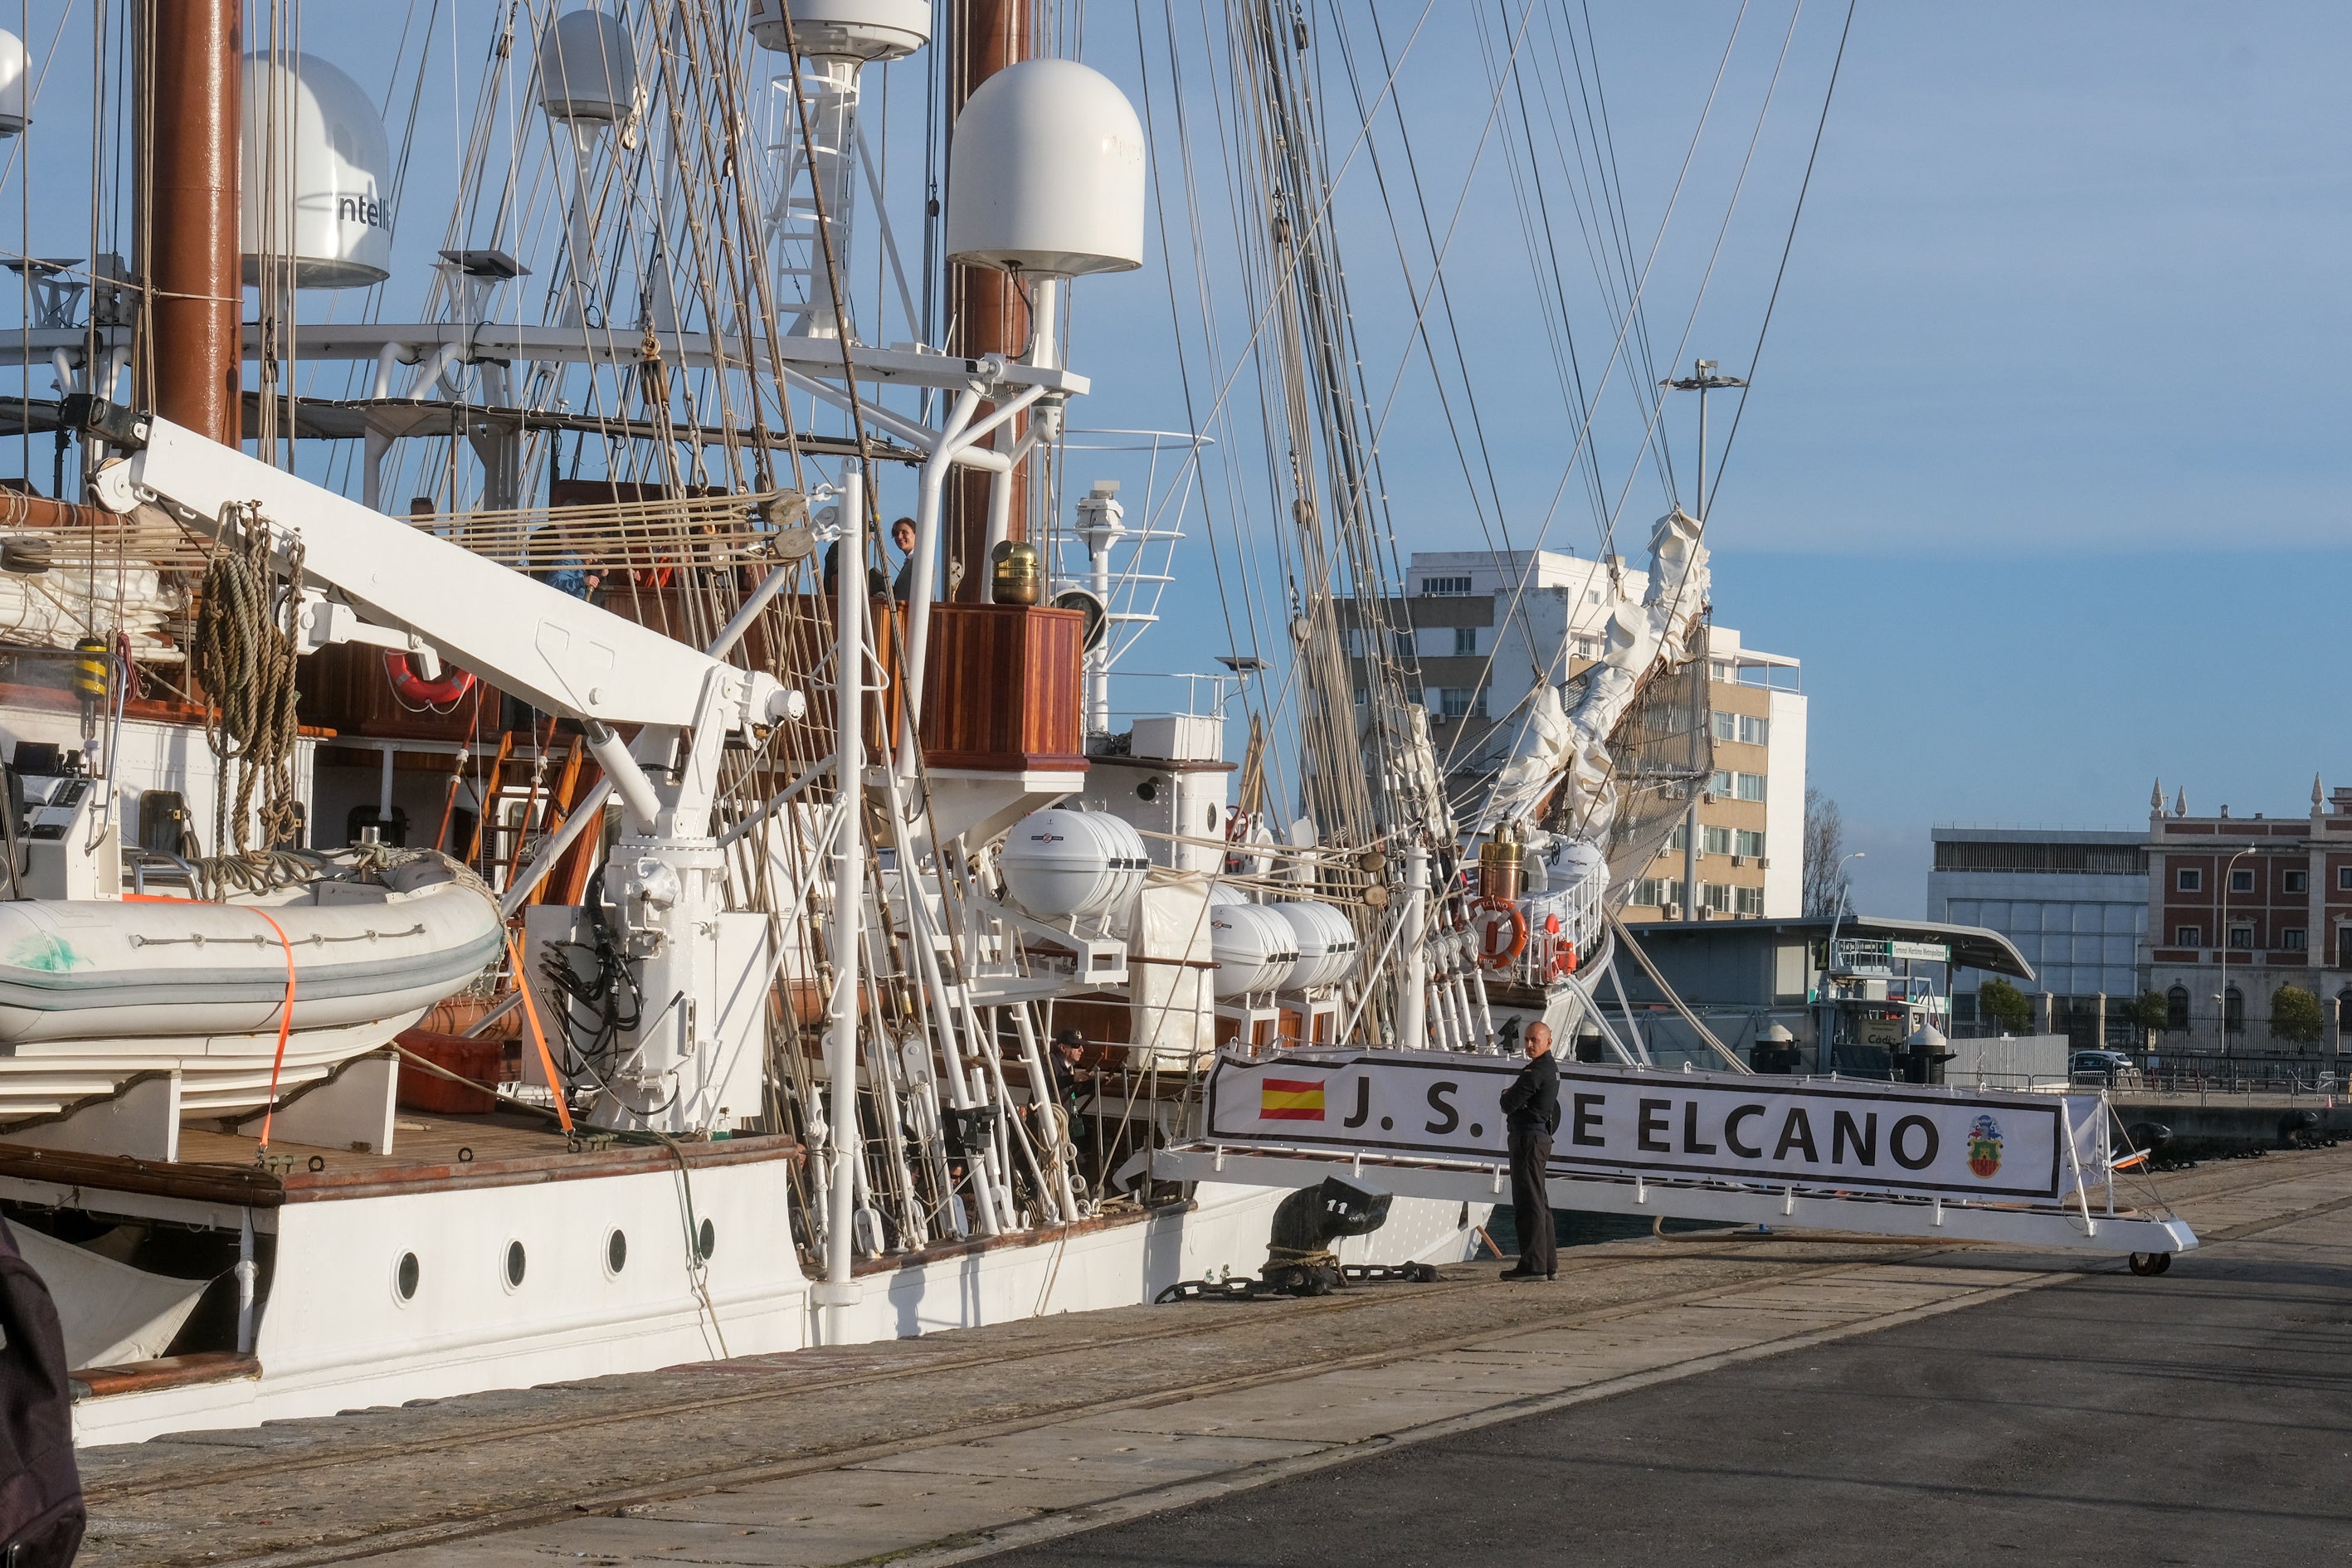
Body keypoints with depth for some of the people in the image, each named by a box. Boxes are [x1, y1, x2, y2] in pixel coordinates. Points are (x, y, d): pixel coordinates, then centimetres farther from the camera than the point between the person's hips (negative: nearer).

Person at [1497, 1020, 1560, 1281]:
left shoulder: (1536, 1072, -17)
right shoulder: (1551, 1068, 16)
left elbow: (1509, 1104, -18)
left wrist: (1506, 1095, 3)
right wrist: (1511, 1096, 8)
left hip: (1528, 1138, -11)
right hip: (1541, 1137, 11)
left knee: (1528, 1203, -10)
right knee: (1539, 1203, 15)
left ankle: (1532, 1264, -11)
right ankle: (1547, 1263, 19)